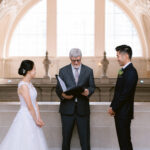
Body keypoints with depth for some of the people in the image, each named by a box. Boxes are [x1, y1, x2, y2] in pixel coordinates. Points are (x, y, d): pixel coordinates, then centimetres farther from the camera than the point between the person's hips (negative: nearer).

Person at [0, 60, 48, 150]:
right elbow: (29, 106, -19)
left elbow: (35, 103, 7)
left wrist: (39, 119, 2)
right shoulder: (23, 86, -19)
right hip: (25, 118, -9)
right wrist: (36, 120, -11)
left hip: (32, 117, 9)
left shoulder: (30, 84, 9)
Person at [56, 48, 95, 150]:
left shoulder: (88, 71, 7)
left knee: (85, 137, 1)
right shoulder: (63, 71, 5)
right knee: (66, 137, 8)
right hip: (67, 108, 0)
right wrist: (62, 95, -19)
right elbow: (58, 88, 3)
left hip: (83, 108, 0)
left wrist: (88, 92, -17)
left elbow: (92, 87, 6)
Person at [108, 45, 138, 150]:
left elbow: (125, 94, -20)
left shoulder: (131, 72, -16)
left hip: (124, 113, -9)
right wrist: (112, 106, 8)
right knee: (122, 139, 13)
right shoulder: (123, 71, 14)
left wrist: (114, 108, -12)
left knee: (125, 141, -2)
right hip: (119, 112, 9)